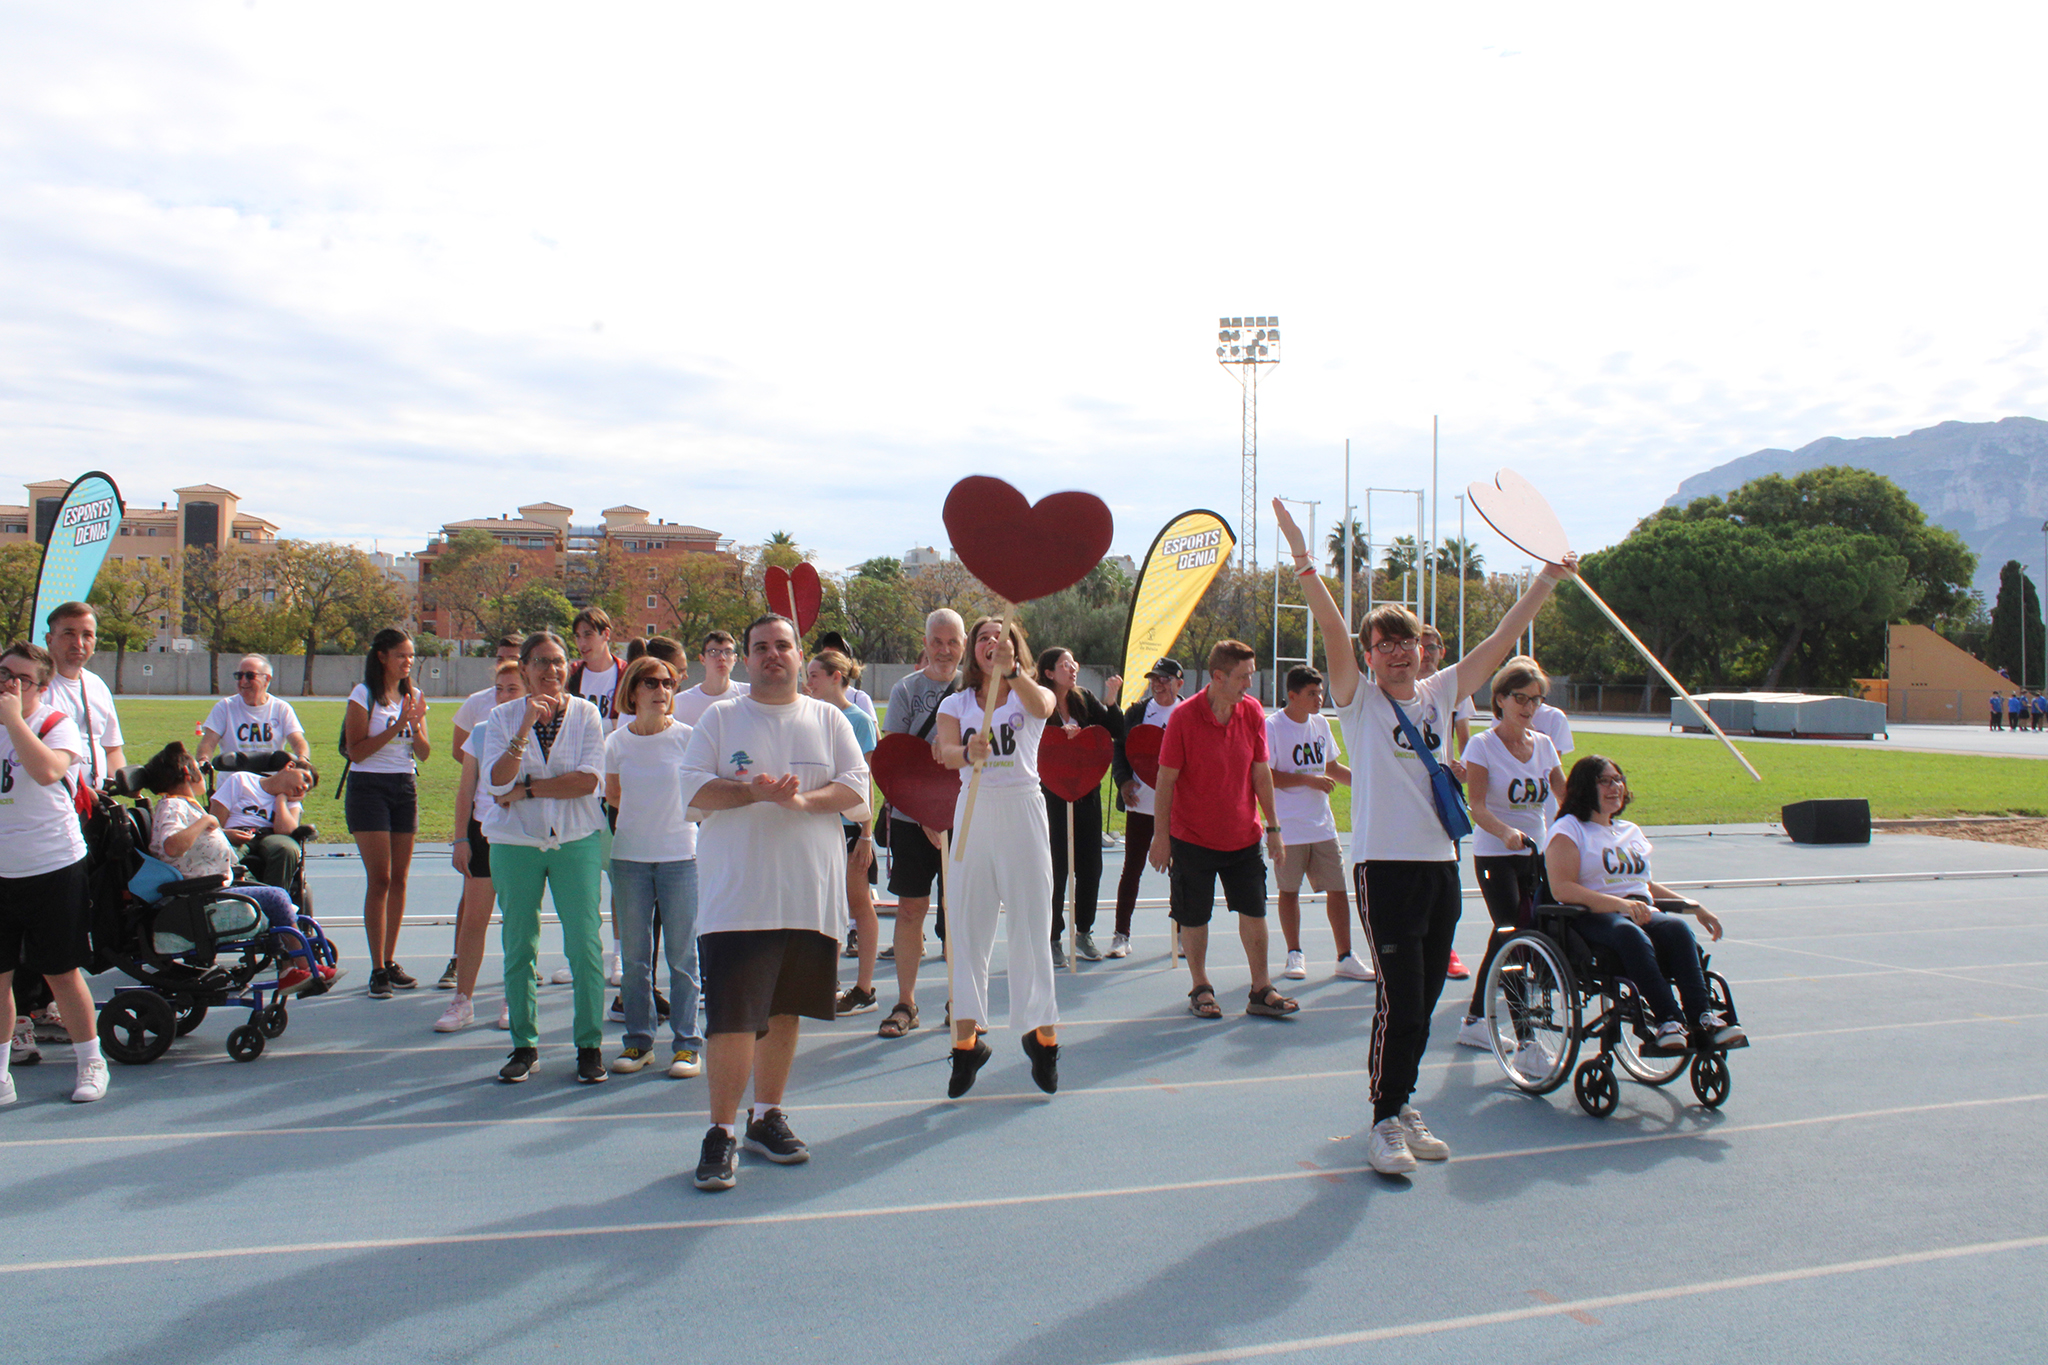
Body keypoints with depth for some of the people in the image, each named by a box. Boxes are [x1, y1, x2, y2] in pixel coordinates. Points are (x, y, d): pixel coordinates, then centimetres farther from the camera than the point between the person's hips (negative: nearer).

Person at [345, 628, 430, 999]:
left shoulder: (413, 696, 10)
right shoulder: (363, 695, -5)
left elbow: (424, 754, 8)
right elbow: (356, 750, -11)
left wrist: (415, 726, -11)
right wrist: (396, 727, -19)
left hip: (405, 788, 5)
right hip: (368, 787, -5)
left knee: (399, 879, 5)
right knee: (379, 879, -9)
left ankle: (391, 962, 13)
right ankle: (378, 969, -6)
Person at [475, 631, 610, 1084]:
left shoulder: (585, 714, 2)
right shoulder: (502, 717, 4)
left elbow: (590, 779, -10)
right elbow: (497, 782, -10)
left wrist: (525, 789, -10)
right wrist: (525, 727, -19)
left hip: (576, 841, -1)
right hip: (515, 842, 1)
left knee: (585, 944, -3)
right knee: (519, 947, 6)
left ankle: (590, 1046, 7)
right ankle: (524, 1046, 17)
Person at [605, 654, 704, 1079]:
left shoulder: (687, 737, -6)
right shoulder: (616, 742, 0)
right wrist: (645, 814, 8)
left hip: (680, 855, -2)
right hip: (629, 856, 2)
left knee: (682, 955, 1)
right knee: (634, 955, 7)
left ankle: (687, 1044, 10)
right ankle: (638, 1040, 19)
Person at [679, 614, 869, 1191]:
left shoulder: (829, 720, 10)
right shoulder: (720, 719, 5)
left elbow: (856, 787, 2)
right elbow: (693, 788, -3)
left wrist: (803, 801, -16)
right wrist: (751, 792, -19)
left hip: (810, 898, 3)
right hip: (737, 897, -3)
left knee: (784, 1011, 12)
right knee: (732, 1016, -9)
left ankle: (767, 1116, 26)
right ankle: (722, 1132, 2)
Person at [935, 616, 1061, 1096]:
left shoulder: (1032, 694, 5)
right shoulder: (955, 705, 10)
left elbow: (1041, 706, -21)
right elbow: (946, 753, -9)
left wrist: (1011, 669, -39)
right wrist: (969, 753, -33)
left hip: (1023, 809, -2)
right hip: (973, 812, 2)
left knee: (1031, 925, 0)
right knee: (968, 927, 2)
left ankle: (1042, 1031, 14)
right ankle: (966, 1037, 9)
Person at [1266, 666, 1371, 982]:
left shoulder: (1321, 724, 9)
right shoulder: (1272, 726, -10)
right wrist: (1308, 780, -18)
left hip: (1322, 825, 5)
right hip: (1289, 828, -5)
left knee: (1337, 889, 3)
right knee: (1289, 890, 6)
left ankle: (1345, 958, 10)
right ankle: (1295, 954, 20)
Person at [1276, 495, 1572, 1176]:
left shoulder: (1439, 695, 12)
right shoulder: (1359, 700, -1)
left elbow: (1502, 638, 14)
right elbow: (1332, 629, -15)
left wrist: (1547, 579, 12)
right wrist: (1302, 559, -28)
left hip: (1440, 865, 5)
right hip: (1384, 866, -5)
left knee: (1422, 1002, 11)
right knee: (1400, 1002, -9)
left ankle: (1400, 1105, 26)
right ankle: (1386, 1120, 6)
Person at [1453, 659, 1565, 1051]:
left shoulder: (1544, 744, 7)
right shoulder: (1483, 745, -8)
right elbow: (1477, 806, -16)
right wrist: (1506, 832, -35)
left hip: (1536, 855, 6)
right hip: (1494, 855, -5)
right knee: (1515, 937, -14)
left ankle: (1474, 1022, 21)